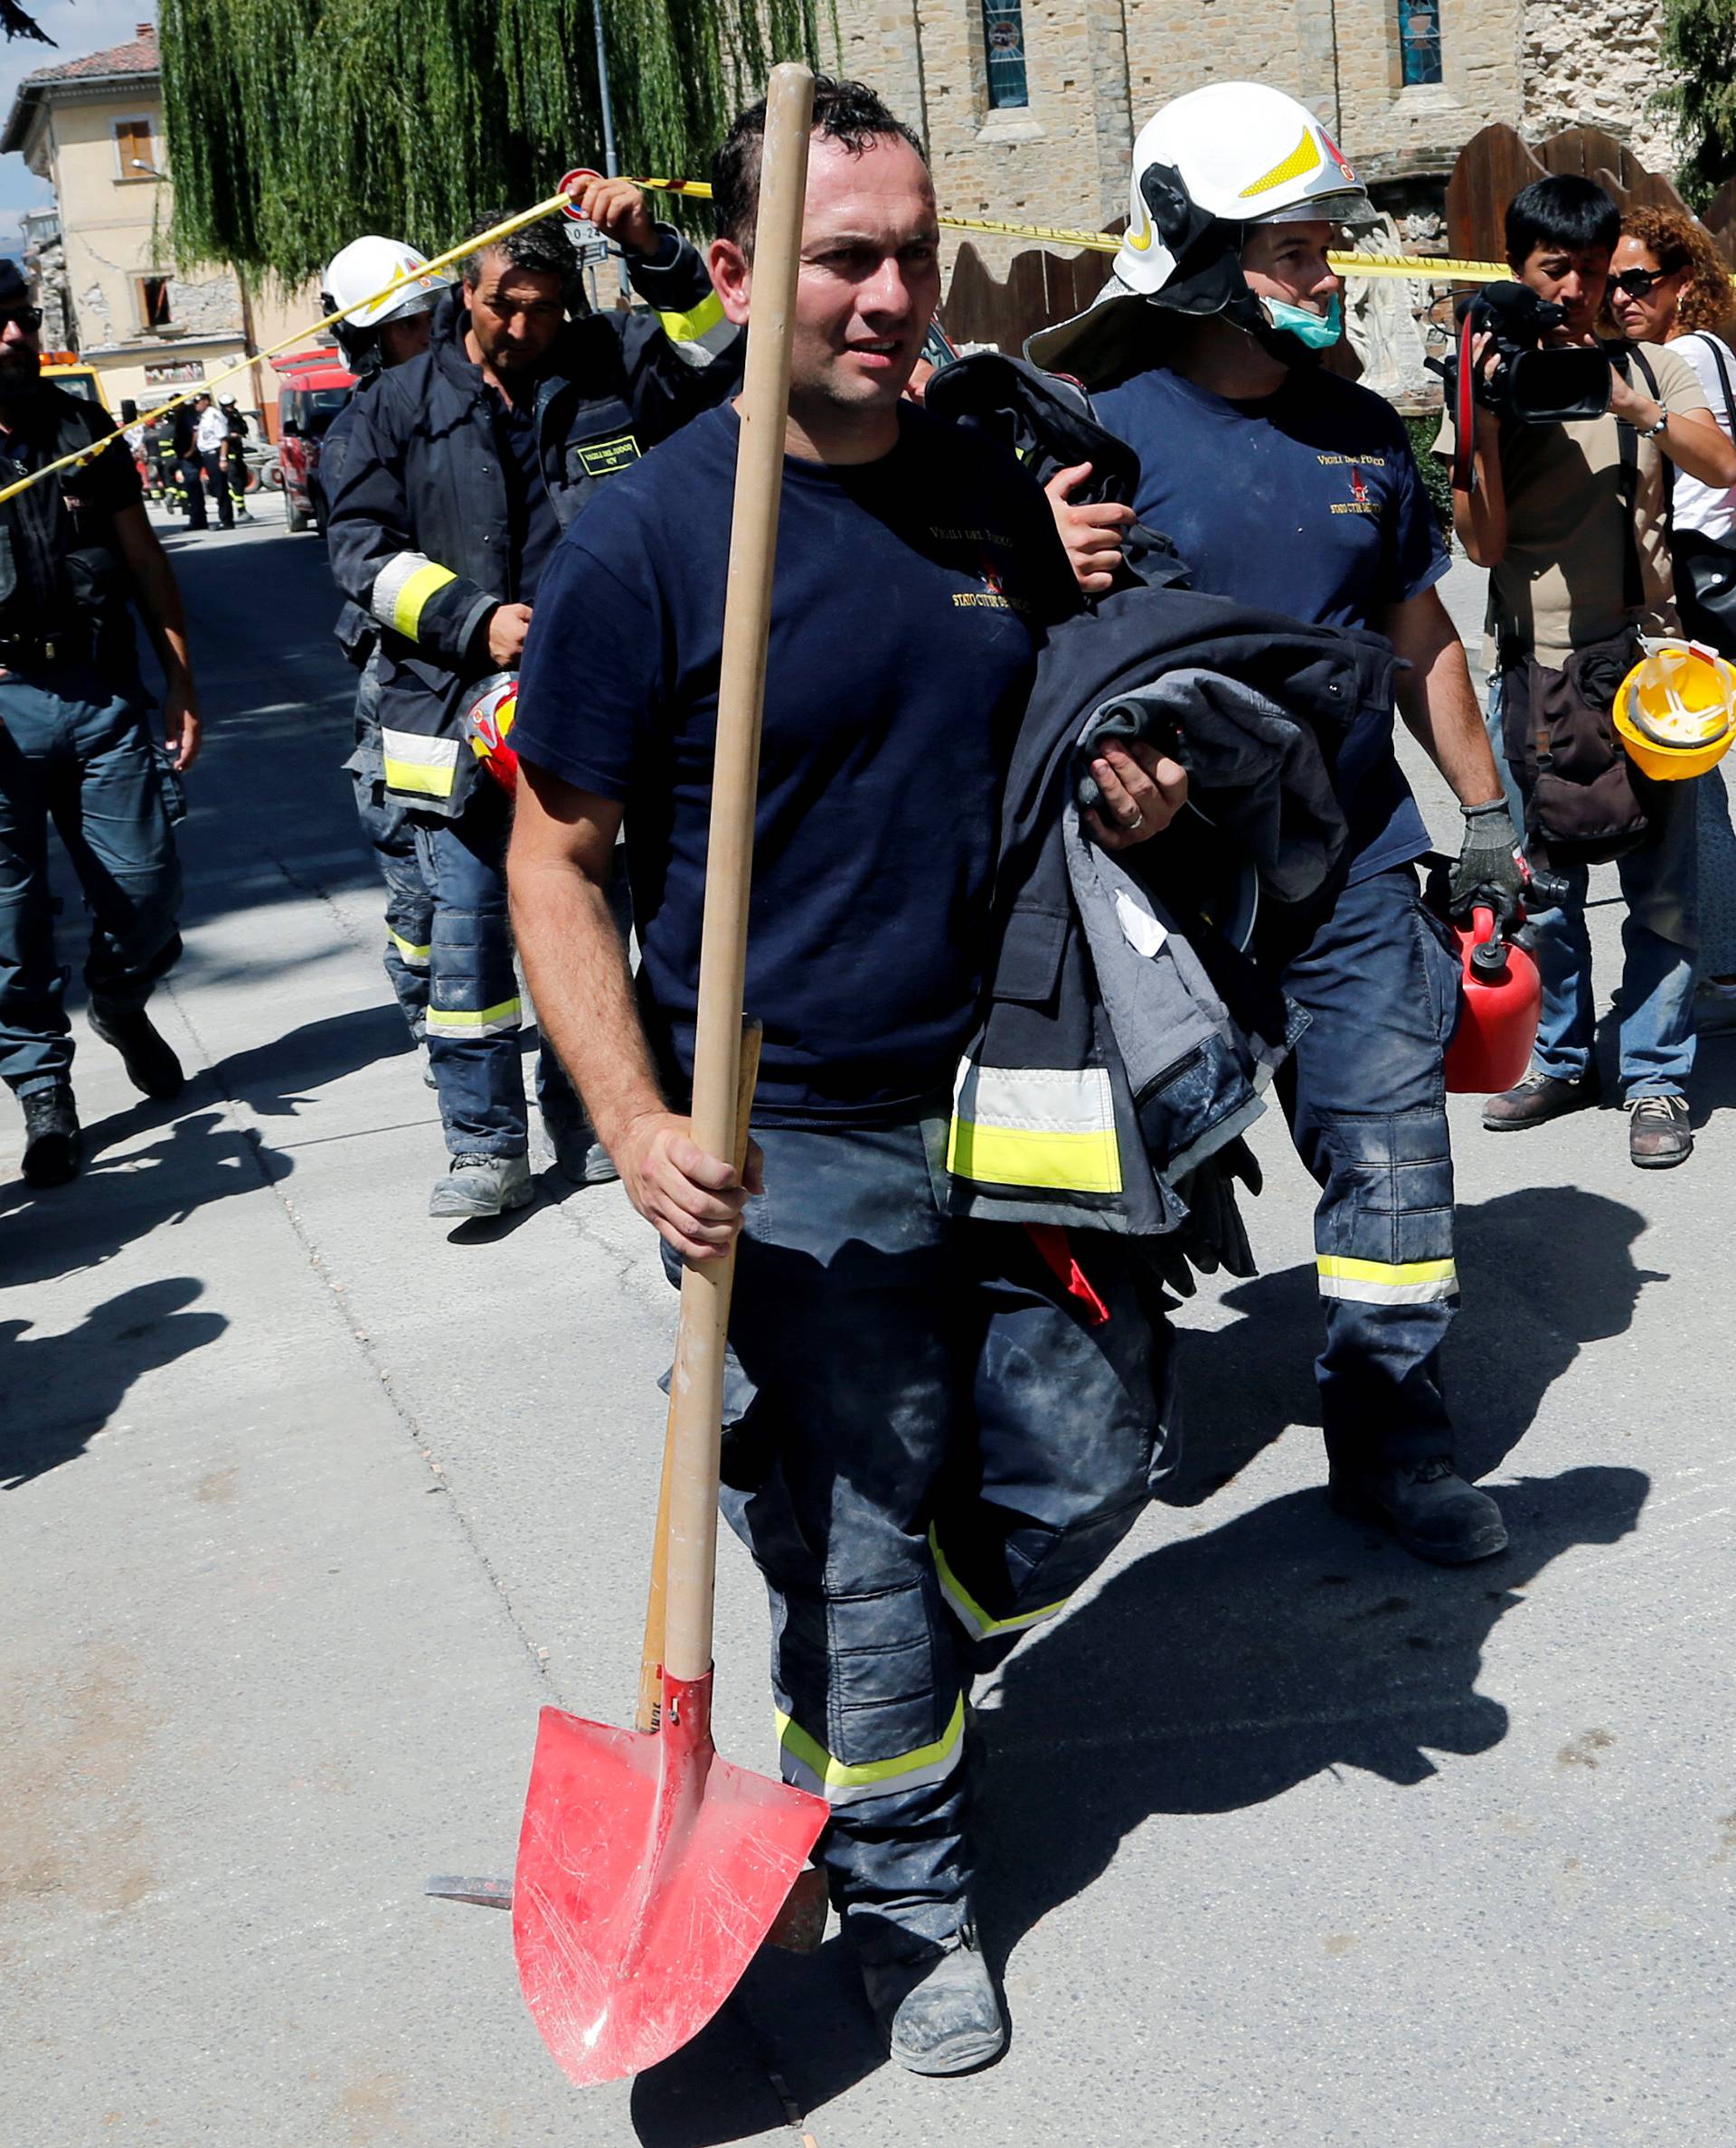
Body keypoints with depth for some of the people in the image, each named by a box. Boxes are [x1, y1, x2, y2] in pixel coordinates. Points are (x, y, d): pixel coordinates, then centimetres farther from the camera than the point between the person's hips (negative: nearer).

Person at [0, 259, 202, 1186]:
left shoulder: (85, 427, 10)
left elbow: (143, 558, 15)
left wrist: (180, 681, 11)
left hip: (103, 692, 3)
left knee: (146, 885, 4)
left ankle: (120, 1004, 36)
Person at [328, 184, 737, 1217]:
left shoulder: (612, 365, 5)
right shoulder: (402, 402, 4)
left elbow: (722, 347, -2)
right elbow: (361, 544, 2)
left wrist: (653, 247, -16)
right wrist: (473, 618, -10)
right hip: (458, 708, -1)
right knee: (468, 926, -1)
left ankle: (586, 1123, 25)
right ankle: (488, 1146, 8)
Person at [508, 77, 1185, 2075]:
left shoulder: (998, 495, 5)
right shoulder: (640, 538, -12)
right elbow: (554, 859, -8)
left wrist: (1130, 791, -4)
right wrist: (635, 1123, -19)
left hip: (1011, 1089, 6)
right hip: (789, 1147, -5)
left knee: (1087, 1464, 15)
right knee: (857, 1553, 5)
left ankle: (857, 1706, 43)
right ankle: (902, 1889, 31)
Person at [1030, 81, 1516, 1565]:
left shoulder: (1360, 429, 8)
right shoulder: (1102, 430, -8)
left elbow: (1417, 634, 17)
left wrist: (1486, 810, 17)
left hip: (1352, 871, 4)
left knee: (1392, 1149, 3)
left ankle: (1393, 1437, 18)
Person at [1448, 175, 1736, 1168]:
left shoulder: (1650, 368, 8)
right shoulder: (1492, 384, 5)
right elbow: (1484, 544, -2)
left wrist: (1626, 404, -21)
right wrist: (1484, 418, -12)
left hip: (1645, 657, 0)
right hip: (1536, 666, 0)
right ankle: (1562, 1061, 21)